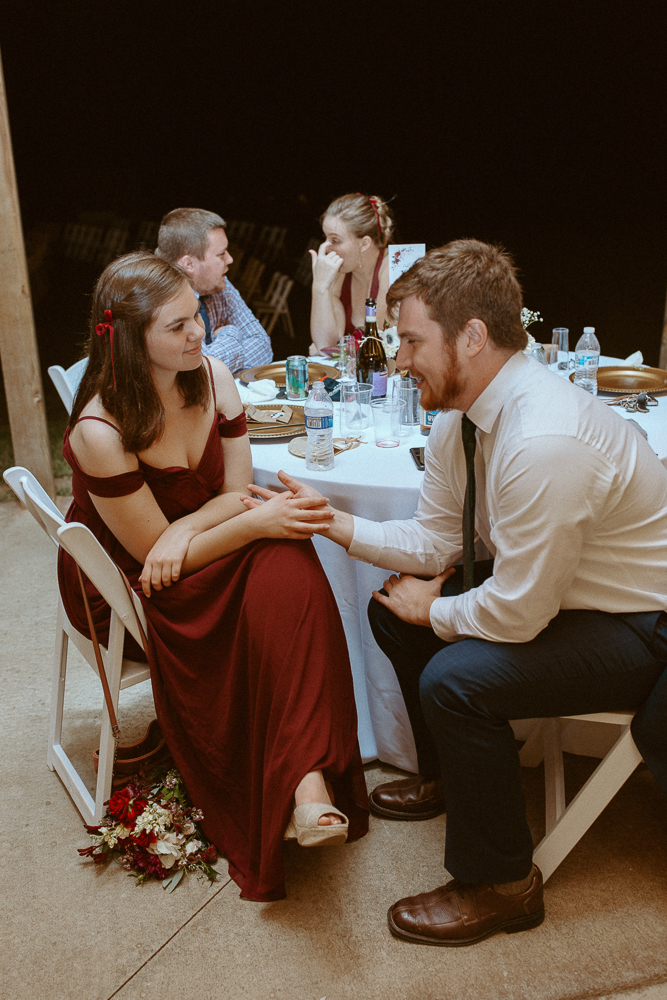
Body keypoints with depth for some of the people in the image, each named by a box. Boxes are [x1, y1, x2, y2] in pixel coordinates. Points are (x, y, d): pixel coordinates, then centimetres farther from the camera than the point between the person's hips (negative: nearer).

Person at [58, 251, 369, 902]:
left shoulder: (212, 377, -8)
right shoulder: (100, 433, -26)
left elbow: (239, 492, -3)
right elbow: (151, 550, -21)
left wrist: (184, 528, -23)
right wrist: (258, 522, -29)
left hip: (197, 556, 5)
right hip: (125, 592, -5)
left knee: (288, 567, -27)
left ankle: (307, 777, -30)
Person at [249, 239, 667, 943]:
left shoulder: (546, 442, -35)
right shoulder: (458, 418, -5)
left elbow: (517, 614, -30)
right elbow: (436, 540, 3)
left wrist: (435, 610, -11)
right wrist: (332, 523, -7)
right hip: (537, 587, 9)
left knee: (456, 677, -26)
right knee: (393, 607, 8)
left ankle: (502, 884, 1)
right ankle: (449, 777, 32)